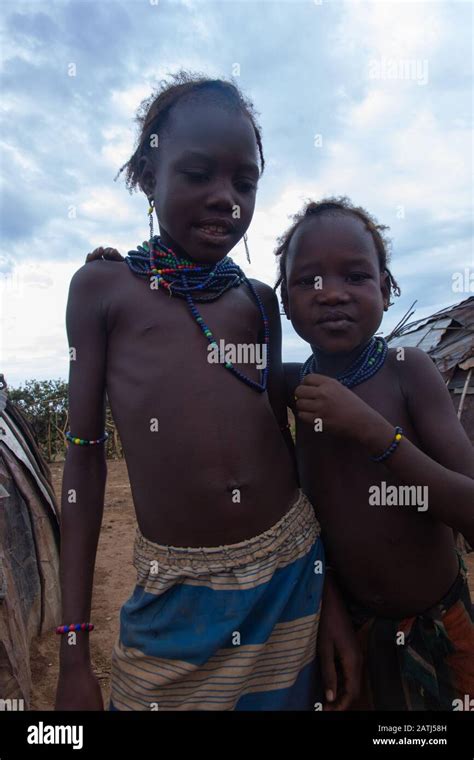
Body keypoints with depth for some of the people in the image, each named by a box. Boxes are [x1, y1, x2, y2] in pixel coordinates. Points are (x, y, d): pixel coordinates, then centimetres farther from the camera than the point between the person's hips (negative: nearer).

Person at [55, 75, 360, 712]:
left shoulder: (259, 300, 5)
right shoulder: (102, 288, -2)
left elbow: (281, 437, 8)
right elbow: (84, 456, -2)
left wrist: (329, 593, 10)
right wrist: (74, 653, -1)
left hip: (294, 573, 3)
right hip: (176, 595, -2)